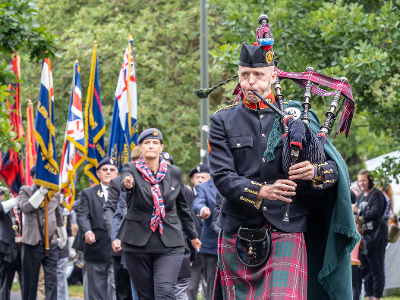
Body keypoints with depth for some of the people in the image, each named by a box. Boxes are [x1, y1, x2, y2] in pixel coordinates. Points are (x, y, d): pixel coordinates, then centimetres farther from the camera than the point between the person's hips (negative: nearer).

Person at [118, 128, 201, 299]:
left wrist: (192, 235, 26)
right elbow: (124, 182, -24)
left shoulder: (174, 173, 7)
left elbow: (182, 206, 18)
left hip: (169, 244, 0)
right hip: (137, 245, 0)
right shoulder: (131, 170, 1)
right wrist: (127, 184, -49)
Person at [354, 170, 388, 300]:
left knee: (376, 268, -5)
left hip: (376, 235, -8)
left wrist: (358, 211, -12)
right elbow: (356, 214, 21)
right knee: (365, 268, 10)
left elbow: (375, 213, -18)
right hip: (364, 235, 8)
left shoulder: (377, 194, -7)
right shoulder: (360, 197, 17)